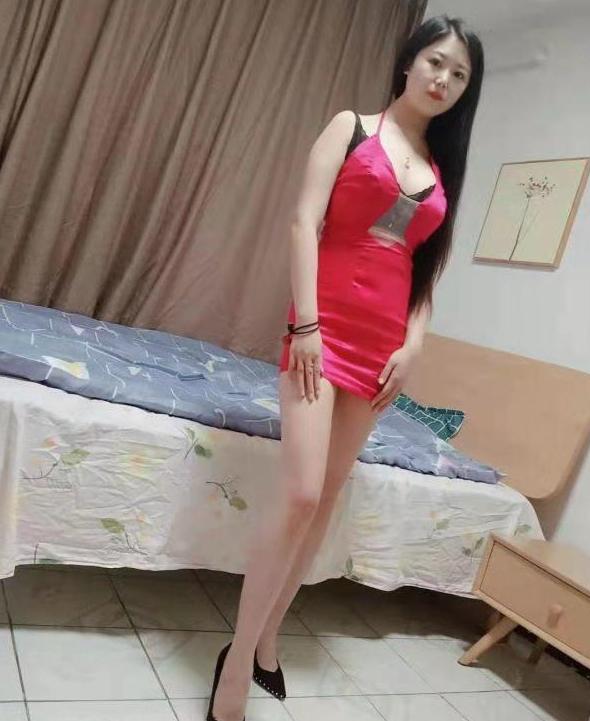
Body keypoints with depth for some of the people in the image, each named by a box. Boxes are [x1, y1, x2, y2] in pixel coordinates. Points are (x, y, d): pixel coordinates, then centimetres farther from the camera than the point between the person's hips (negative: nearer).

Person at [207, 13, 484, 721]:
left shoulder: (443, 168, 16)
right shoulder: (351, 126, 5)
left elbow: (427, 267, 15)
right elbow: (304, 223, -5)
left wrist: (411, 345, 1)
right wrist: (304, 323, -14)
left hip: (381, 342, 5)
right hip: (325, 326, -5)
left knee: (327, 496, 8)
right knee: (300, 495, -14)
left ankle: (265, 640, 24)